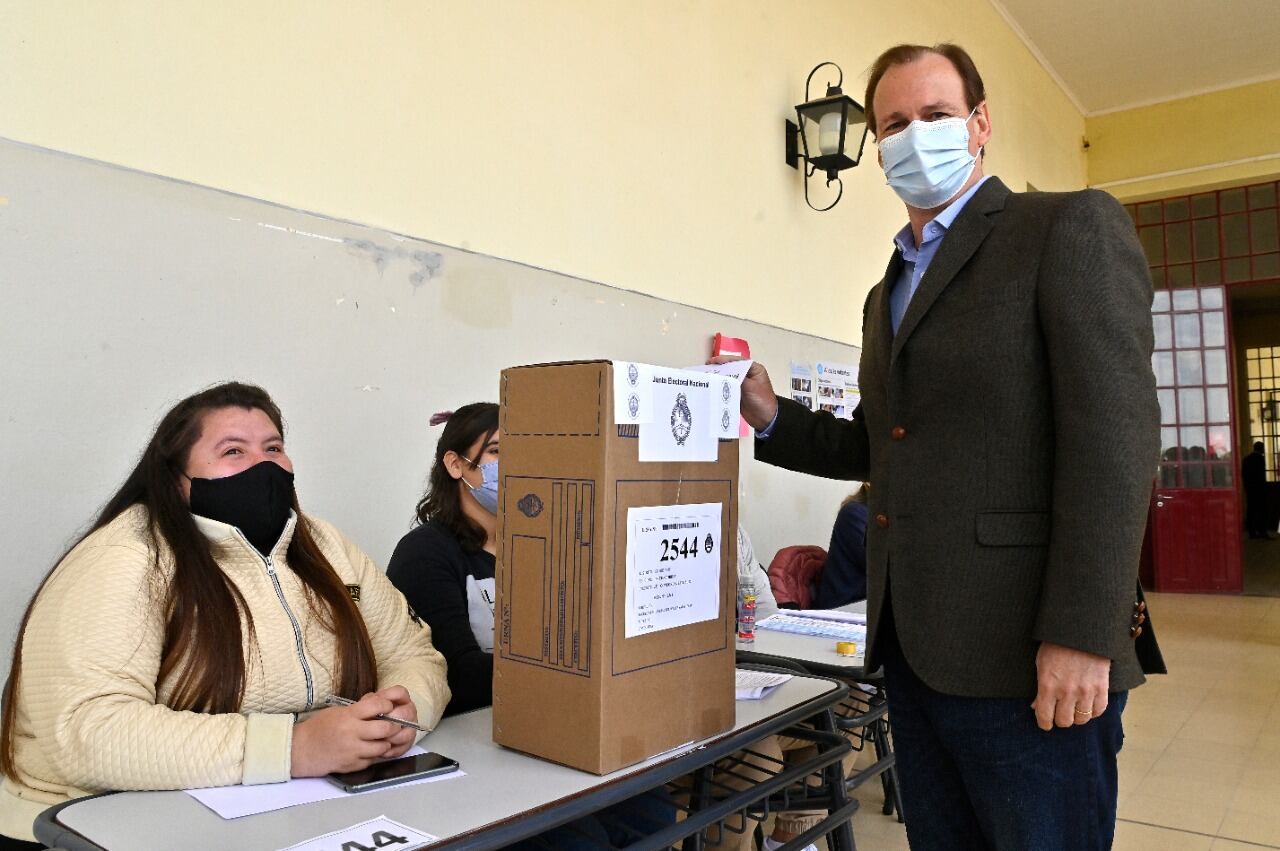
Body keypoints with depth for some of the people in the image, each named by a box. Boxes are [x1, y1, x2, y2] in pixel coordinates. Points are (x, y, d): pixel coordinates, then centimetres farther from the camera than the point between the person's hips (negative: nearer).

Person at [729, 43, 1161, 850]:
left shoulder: (1073, 226, -4)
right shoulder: (887, 292, 18)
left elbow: (1115, 431, -14)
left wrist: (1081, 635, -20)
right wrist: (772, 416, 4)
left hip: (1023, 653, -7)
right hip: (912, 644, 7)